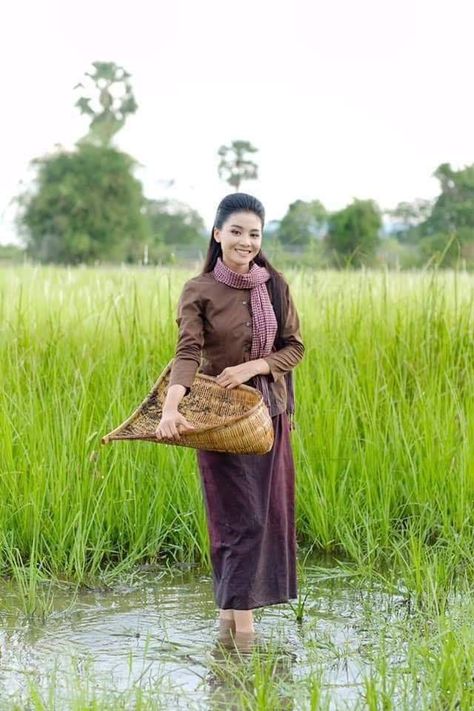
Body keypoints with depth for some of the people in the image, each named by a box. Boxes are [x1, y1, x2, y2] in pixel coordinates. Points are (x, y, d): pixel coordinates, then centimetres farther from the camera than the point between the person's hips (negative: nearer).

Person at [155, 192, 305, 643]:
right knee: (240, 517, -6)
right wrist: (170, 408, -37)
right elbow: (187, 354, -21)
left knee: (268, 512, 6)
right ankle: (239, 620, 0)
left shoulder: (275, 285, 3)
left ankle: (233, 611, 17)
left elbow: (294, 346, 4)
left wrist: (252, 367, -14)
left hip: (269, 412, 4)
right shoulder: (198, 292, -9)